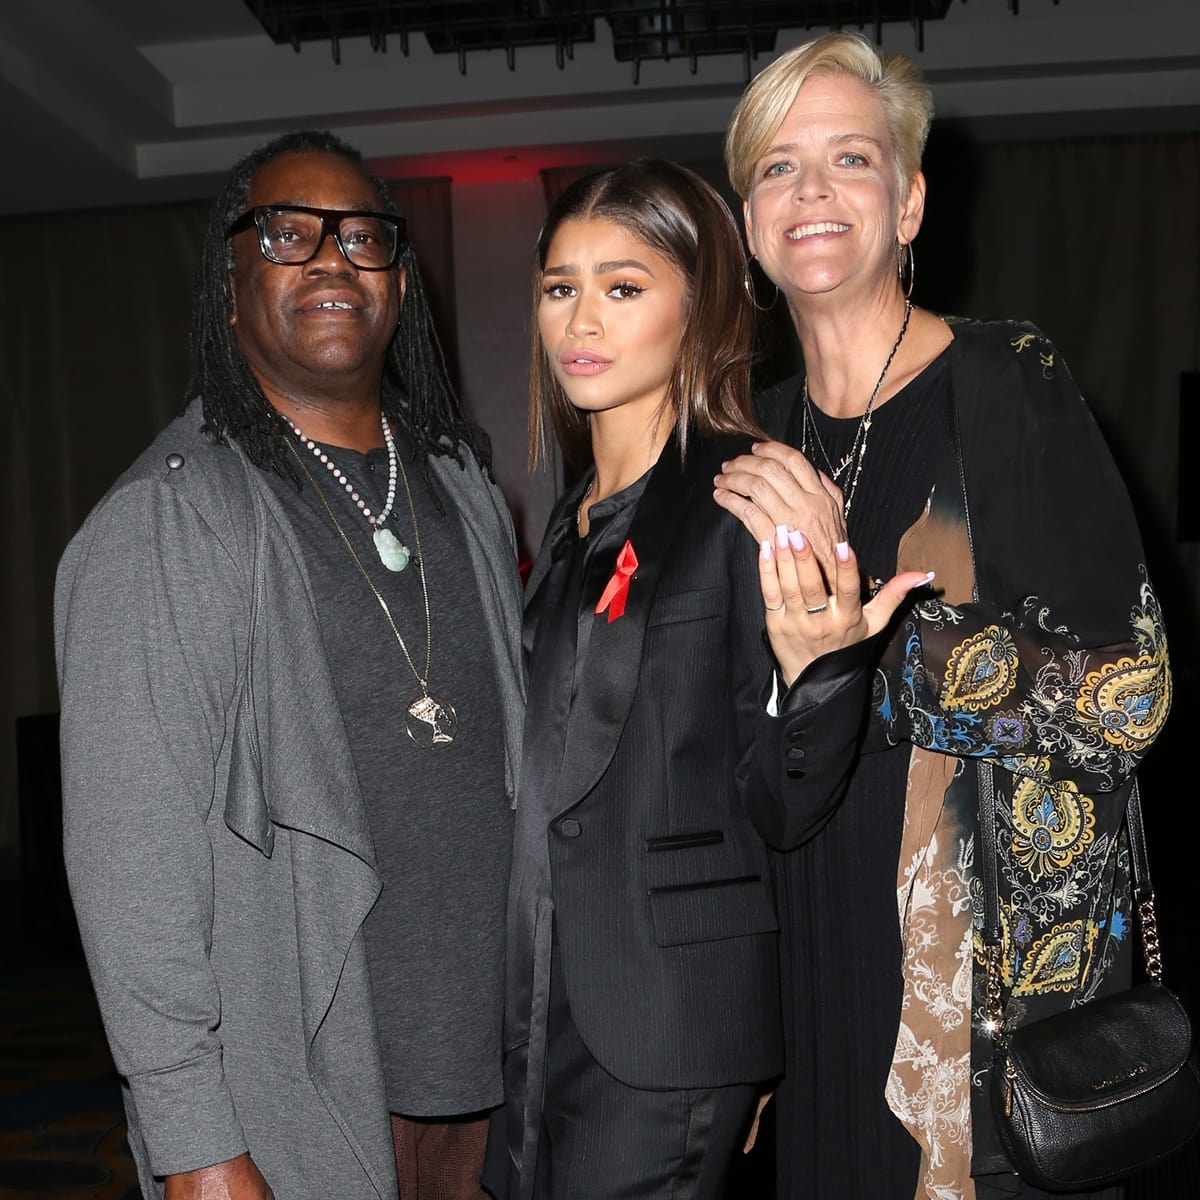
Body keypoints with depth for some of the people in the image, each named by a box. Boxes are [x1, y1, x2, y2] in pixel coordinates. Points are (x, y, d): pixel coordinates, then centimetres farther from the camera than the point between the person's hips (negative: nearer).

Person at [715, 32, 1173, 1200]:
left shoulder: (1011, 384, -10)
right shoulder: (762, 441, 5)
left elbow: (1122, 691, -17)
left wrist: (862, 628, -23)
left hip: (1008, 947, -4)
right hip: (821, 955, 5)